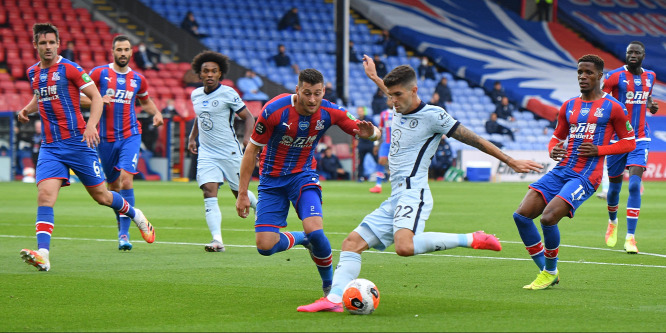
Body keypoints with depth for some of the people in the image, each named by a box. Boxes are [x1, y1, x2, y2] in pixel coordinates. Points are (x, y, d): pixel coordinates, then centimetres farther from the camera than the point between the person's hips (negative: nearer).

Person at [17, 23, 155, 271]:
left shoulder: (70, 69, -7)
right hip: (50, 147, 4)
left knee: (101, 195, 6)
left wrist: (91, 125, -21)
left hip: (77, 142, -4)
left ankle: (136, 216, 36)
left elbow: (96, 97, -6)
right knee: (45, 194, -17)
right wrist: (27, 109, 11)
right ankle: (42, 255, -27)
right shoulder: (33, 72, 11)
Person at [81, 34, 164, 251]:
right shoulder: (99, 73, -1)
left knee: (126, 180, -18)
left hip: (130, 135, 0)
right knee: (113, 186, 10)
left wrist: (156, 113, 6)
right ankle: (121, 225, 32)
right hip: (106, 138, 0)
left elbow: (145, 101, 26)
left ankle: (124, 233, -18)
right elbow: (80, 98, 0)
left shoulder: (138, 79, 8)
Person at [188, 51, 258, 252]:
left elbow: (248, 117, -5)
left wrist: (248, 139, -19)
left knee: (240, 193, 7)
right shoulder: (196, 95, 8)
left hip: (230, 152, -4)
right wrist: (192, 137, 16)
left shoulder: (228, 94, -9)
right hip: (207, 153, 4)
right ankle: (217, 240, -21)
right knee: (209, 194, -14)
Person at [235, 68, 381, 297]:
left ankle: (330, 284, 1)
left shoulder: (329, 112, -13)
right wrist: (242, 193, -10)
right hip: (272, 179, 0)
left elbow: (373, 133, -5)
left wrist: (369, 132, -31)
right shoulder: (274, 110, -21)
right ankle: (301, 239, 22)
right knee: (265, 246, -13)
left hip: (303, 175, 1)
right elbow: (252, 150, -10)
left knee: (314, 230, -25)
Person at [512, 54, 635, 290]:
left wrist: (599, 150, -10)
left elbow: (630, 142, 4)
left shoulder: (612, 107, 0)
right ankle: (545, 271, 3)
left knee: (548, 218, -25)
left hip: (586, 176, -6)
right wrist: (553, 151, 2)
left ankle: (550, 272, 0)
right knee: (521, 215, -11)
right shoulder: (568, 107, 16)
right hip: (561, 171, 6)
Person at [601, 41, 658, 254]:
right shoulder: (615, 76, -8)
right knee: (614, 186, 9)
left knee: (635, 184, -15)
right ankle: (612, 222, 41)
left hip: (639, 139, 2)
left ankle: (630, 237, -15)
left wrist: (651, 105, 6)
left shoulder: (650, 76, 8)